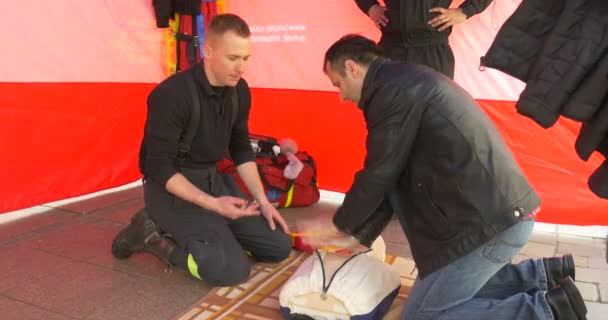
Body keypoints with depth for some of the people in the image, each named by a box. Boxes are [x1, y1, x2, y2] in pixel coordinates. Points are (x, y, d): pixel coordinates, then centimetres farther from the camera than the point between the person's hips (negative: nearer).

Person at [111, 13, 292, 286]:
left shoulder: (239, 91, -2)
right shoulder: (171, 95, -23)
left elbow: (241, 149, 9)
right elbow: (160, 168, -21)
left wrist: (262, 200, 1)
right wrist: (212, 204, -29)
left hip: (212, 179, 7)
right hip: (171, 187, -7)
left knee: (279, 247, 3)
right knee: (231, 268, -23)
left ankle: (207, 232, 12)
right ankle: (153, 234, -3)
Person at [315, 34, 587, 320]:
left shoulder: (392, 90, -16)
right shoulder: (404, 82, 16)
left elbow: (379, 176, -11)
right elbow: (396, 178, 16)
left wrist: (341, 224, 8)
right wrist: (358, 236, 16)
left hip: (492, 221, -10)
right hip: (501, 209, 10)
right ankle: (544, 275, 18)